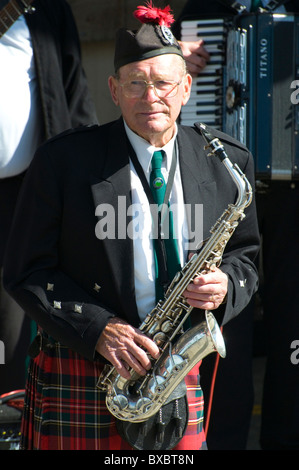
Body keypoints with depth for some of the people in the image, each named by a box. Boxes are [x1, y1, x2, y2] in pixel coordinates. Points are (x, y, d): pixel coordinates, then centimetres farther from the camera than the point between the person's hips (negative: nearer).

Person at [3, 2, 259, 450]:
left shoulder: (228, 162, 4)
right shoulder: (63, 160, -4)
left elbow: (245, 255, 14)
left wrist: (226, 286, -10)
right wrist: (99, 329, -16)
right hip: (77, 376, -2)